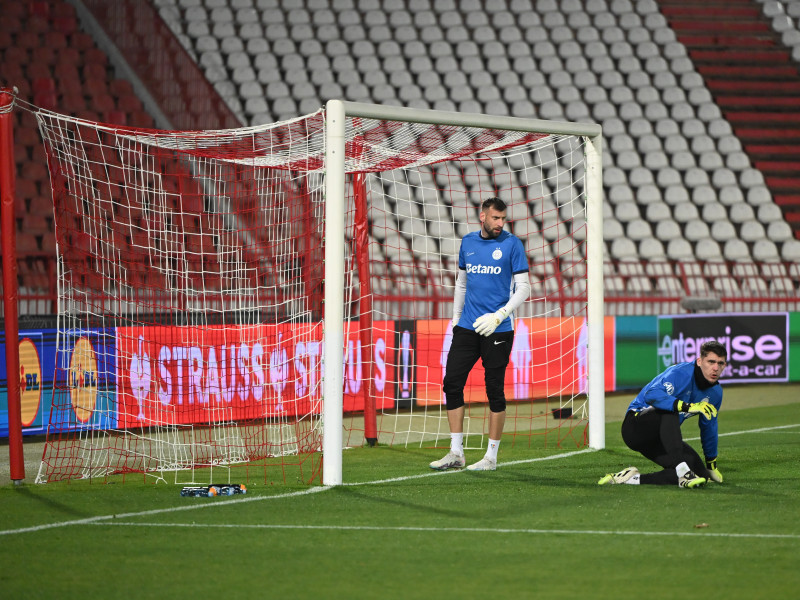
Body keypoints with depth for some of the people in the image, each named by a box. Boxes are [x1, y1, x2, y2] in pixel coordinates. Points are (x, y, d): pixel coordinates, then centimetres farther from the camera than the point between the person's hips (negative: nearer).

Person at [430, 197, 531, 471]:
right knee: (452, 384, -1)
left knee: (494, 390, -1)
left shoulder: (512, 244, -4)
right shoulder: (468, 242, 10)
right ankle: (456, 454, 6)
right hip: (467, 326, 5)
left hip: (497, 331, -5)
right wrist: (456, 319, 16)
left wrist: (498, 316, -15)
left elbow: (523, 288, -5)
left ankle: (491, 457, 8)